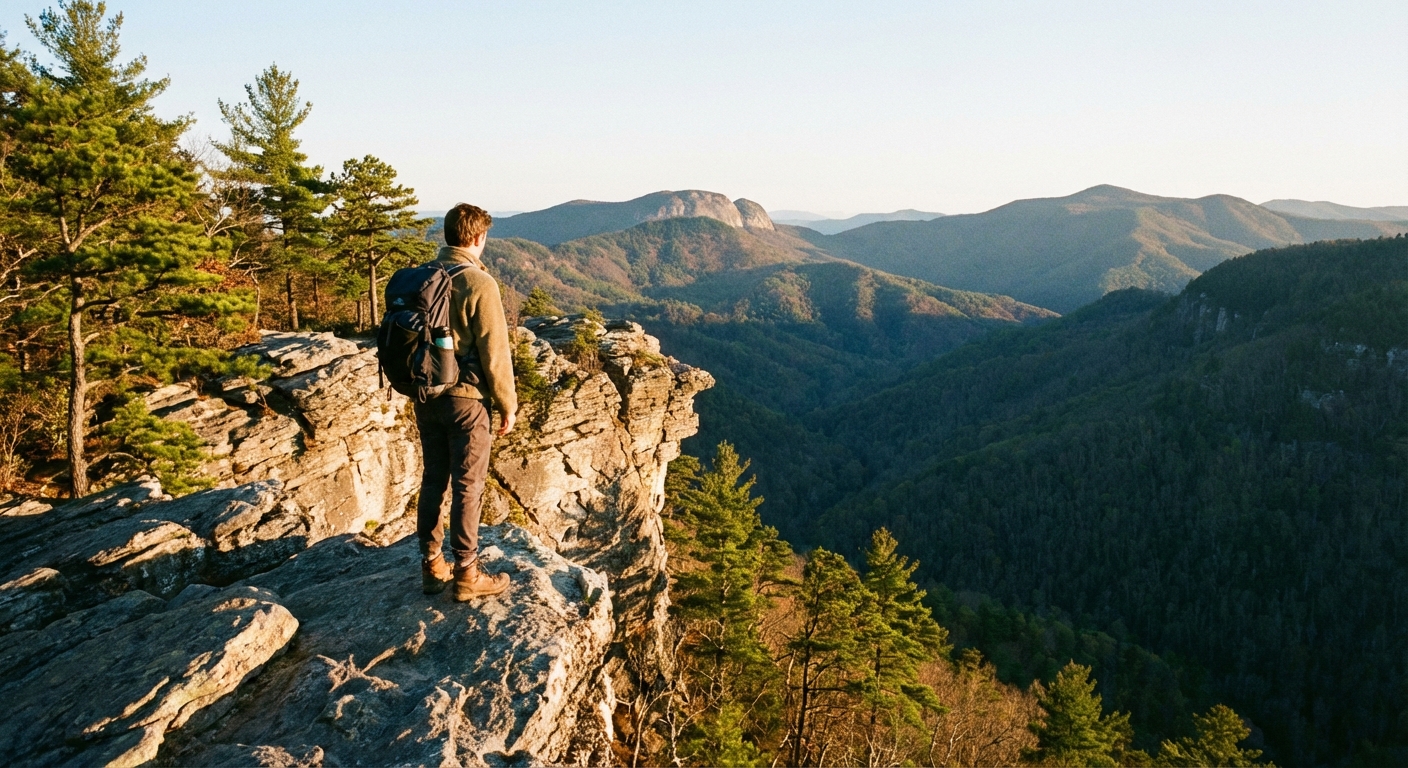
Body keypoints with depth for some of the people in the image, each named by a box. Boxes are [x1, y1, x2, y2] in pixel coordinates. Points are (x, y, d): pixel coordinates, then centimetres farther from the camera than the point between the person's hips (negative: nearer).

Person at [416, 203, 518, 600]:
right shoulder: (478, 283, -17)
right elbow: (494, 352, -15)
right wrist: (507, 405, -5)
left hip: (426, 396, 6)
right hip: (465, 398, -6)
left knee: (432, 480, 15)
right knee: (467, 486, 3)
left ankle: (433, 567, 23)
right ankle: (466, 575, 11)